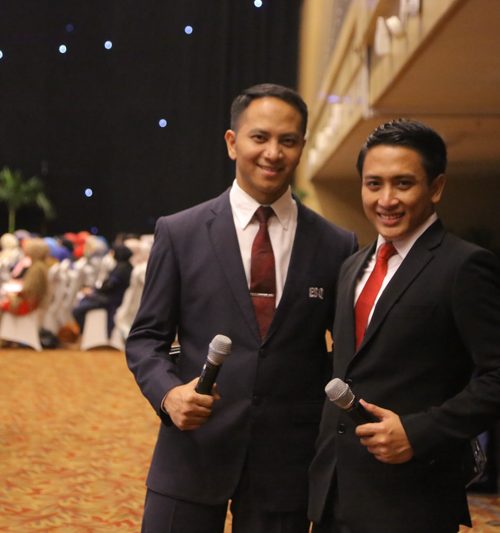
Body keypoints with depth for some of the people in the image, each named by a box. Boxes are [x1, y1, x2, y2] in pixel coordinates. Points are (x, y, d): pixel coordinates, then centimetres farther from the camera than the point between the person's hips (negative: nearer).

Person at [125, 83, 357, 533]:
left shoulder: (337, 247, 2)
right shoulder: (178, 233, 1)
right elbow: (146, 337, 3)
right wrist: (169, 392, -15)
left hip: (287, 462, 1)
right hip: (192, 450, 0)